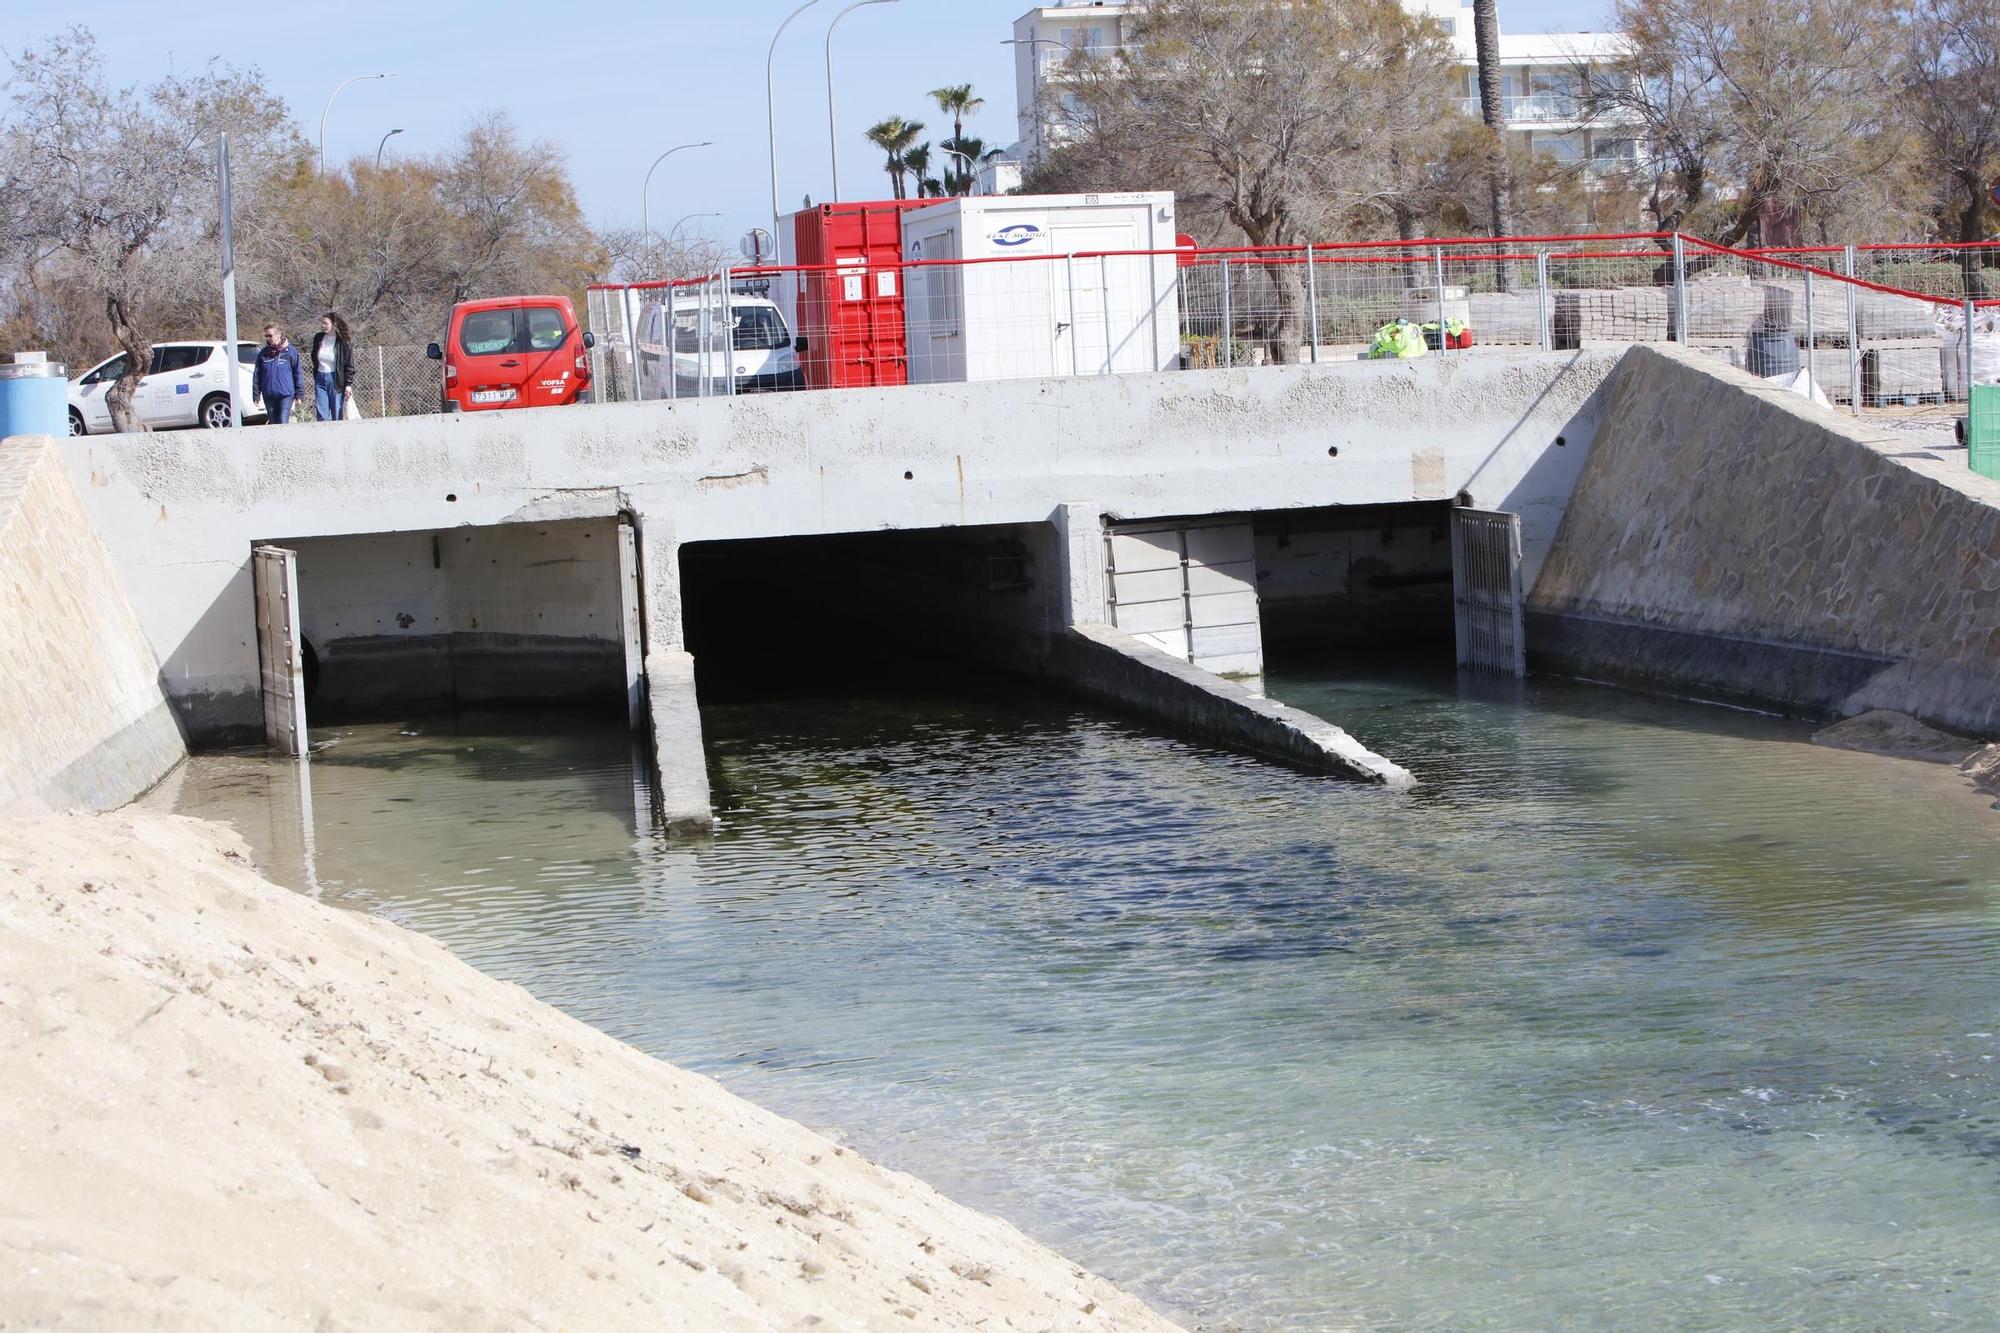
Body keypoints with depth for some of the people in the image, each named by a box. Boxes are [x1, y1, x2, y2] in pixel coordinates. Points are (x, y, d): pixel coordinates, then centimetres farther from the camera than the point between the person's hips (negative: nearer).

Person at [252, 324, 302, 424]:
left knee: (283, 423, -11)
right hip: (268, 396, 4)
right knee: (274, 423, 10)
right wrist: (256, 394, 5)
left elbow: (297, 373, 0)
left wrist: (299, 394, -2)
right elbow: (256, 376, 9)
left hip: (286, 394, -4)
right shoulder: (263, 353, 6)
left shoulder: (290, 351, -2)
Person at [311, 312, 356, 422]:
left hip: (336, 380, -4)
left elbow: (349, 366, -4)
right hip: (320, 379, 4)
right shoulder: (318, 339, 7)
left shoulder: (343, 343, -6)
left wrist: (348, 384, -10)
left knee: (337, 417, -1)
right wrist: (315, 378, 15)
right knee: (322, 417, -4)